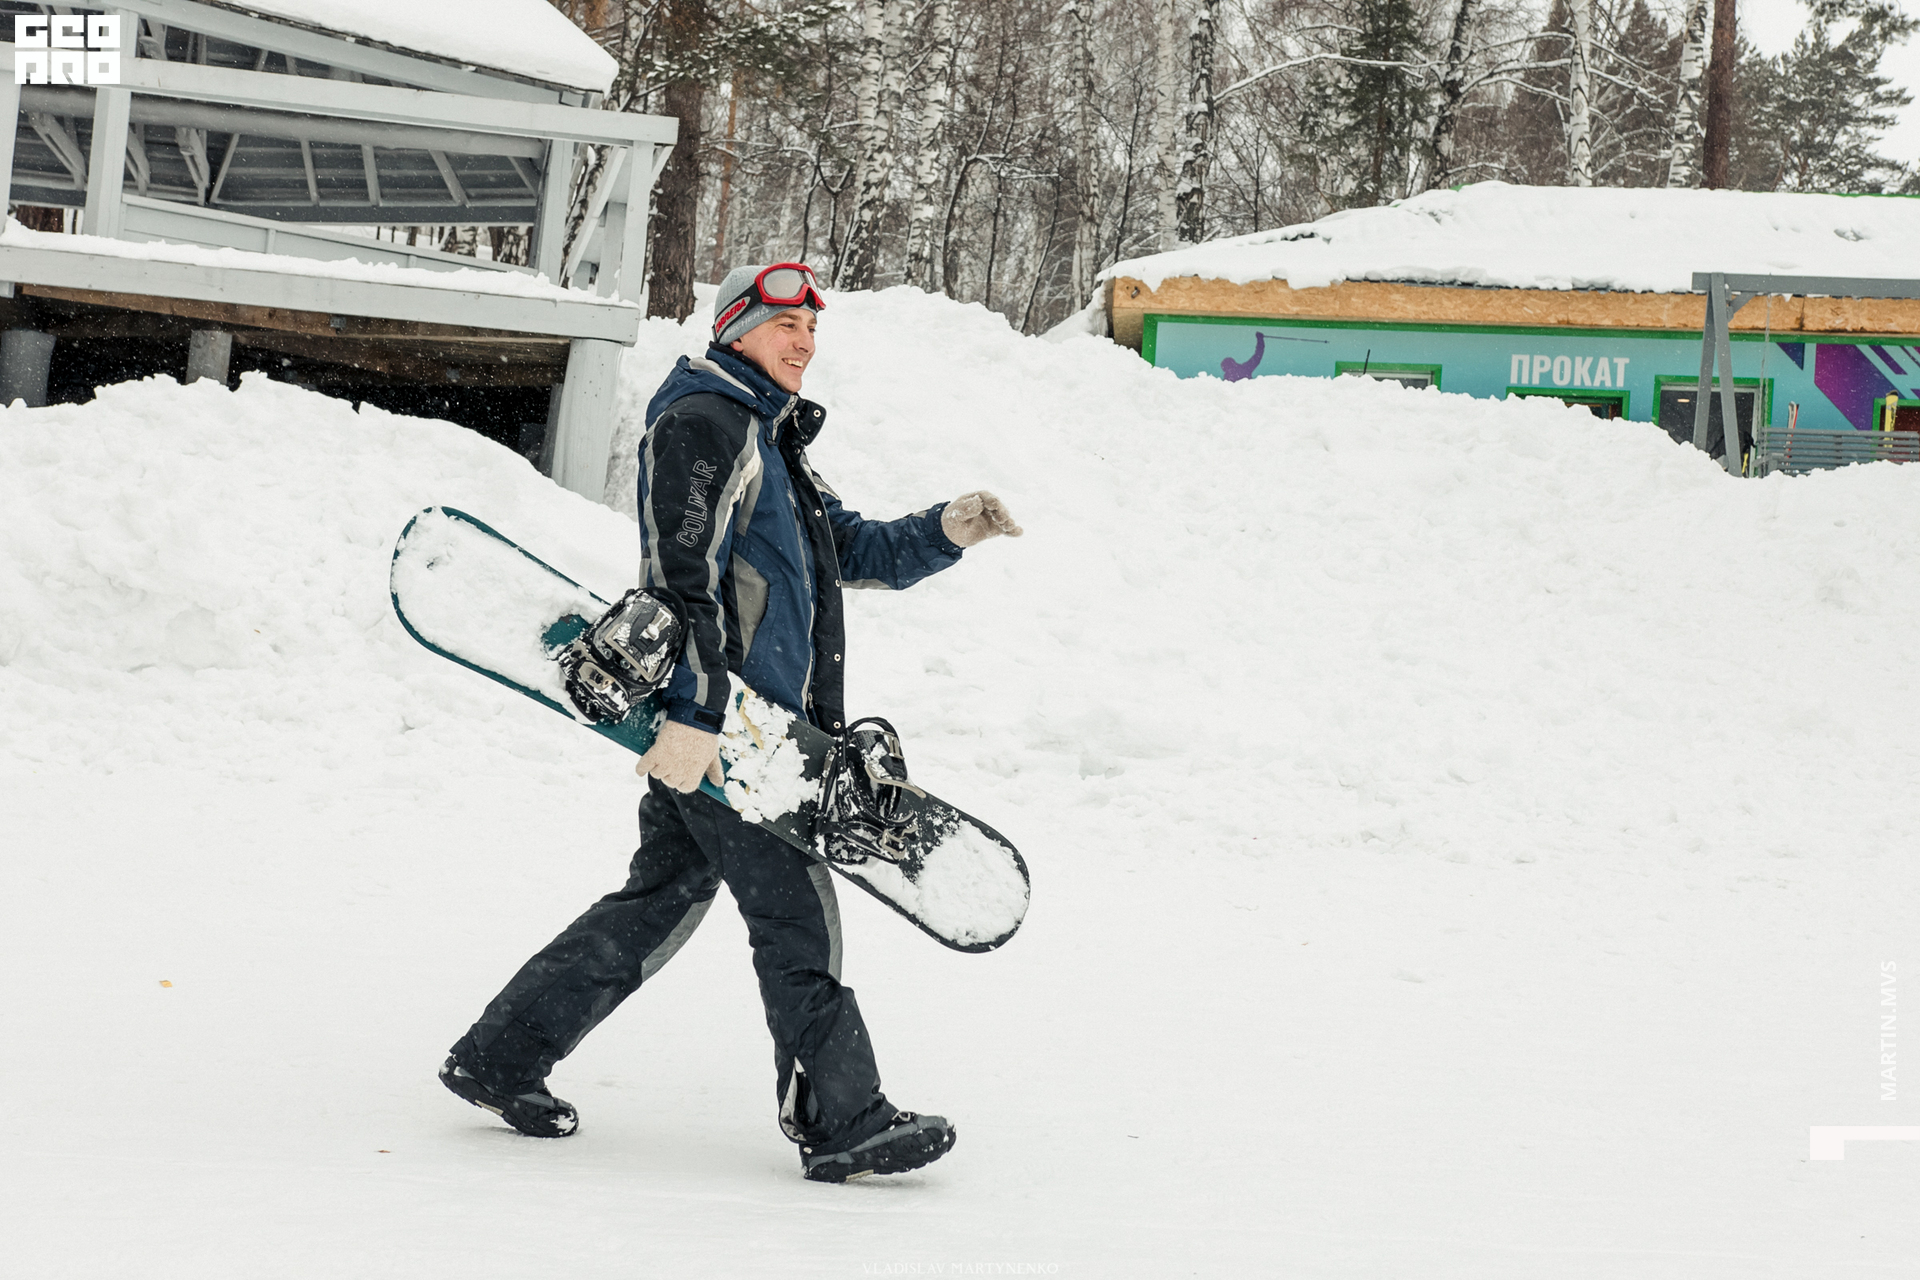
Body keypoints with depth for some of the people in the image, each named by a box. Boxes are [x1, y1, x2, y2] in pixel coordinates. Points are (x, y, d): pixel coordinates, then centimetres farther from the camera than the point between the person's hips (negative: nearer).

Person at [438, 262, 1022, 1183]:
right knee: (795, 914, -7)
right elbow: (683, 578, -20)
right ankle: (844, 1125, -1)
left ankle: (499, 1059, 20)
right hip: (712, 725, -11)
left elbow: (851, 551, 26)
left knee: (659, 903, 13)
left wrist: (945, 531, 9)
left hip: (733, 724, 11)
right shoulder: (702, 422, -9)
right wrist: (693, 713, -27)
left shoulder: (770, 441, 26)